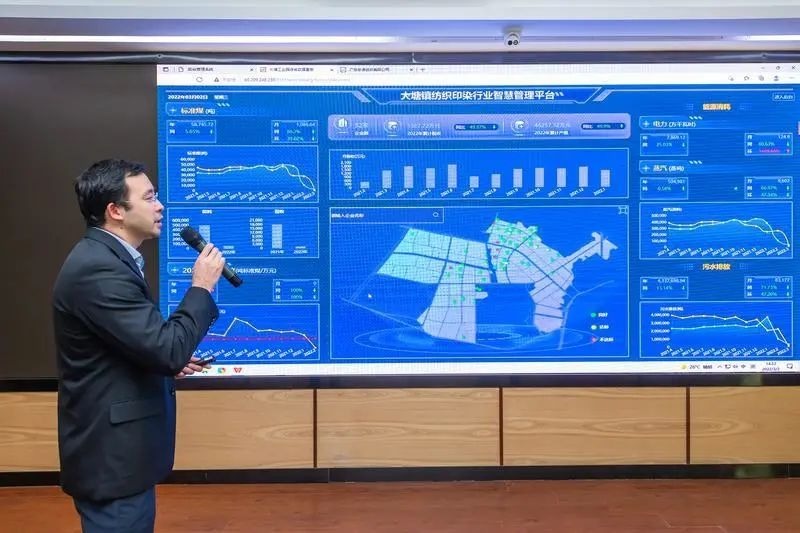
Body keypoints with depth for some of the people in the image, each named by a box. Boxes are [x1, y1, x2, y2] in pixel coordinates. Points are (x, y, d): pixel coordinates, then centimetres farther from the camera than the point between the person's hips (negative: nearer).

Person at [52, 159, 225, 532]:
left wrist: (170, 362, 9)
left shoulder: (103, 257, 9)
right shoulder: (99, 269, -24)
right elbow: (169, 349, -27)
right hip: (112, 454, -10)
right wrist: (202, 286, -16)